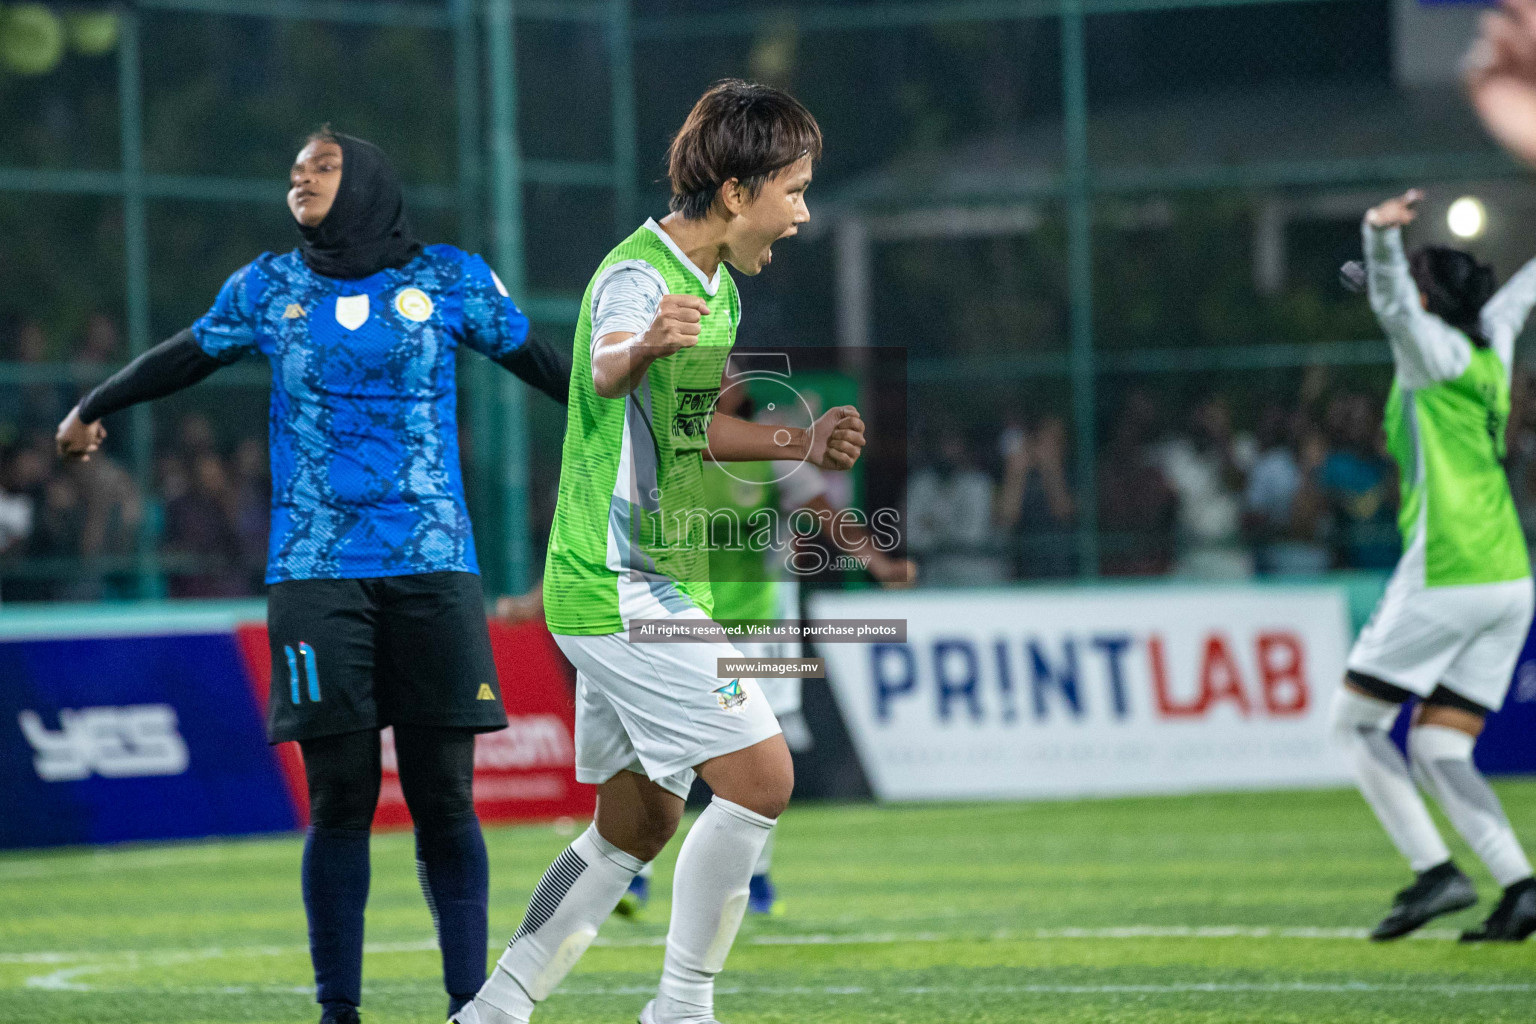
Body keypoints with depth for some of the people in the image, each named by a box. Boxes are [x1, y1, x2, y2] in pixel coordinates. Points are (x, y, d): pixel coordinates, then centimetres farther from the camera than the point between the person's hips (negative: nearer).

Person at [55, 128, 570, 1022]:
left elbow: (539, 361, 18)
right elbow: (186, 357, 24)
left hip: (433, 574, 0)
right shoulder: (268, 289, 10)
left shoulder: (450, 279, 7)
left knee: (445, 795, -2)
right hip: (317, 575, 0)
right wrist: (96, 408, 33)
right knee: (341, 798, -4)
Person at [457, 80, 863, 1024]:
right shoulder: (638, 276, -18)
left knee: (637, 824, 13)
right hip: (622, 584, -10)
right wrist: (644, 348, -64)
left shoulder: (717, 290, 13)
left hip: (649, 585, 10)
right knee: (760, 775, -14)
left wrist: (798, 445, 15)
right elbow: (609, 373, -41)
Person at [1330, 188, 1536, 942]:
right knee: (1437, 748, 8)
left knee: (1355, 720, 3)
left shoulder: (1438, 351, -5)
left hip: (1445, 577, -8)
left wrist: (1382, 237, -44)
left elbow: (1393, 304, -27)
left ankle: (1435, 871, -9)